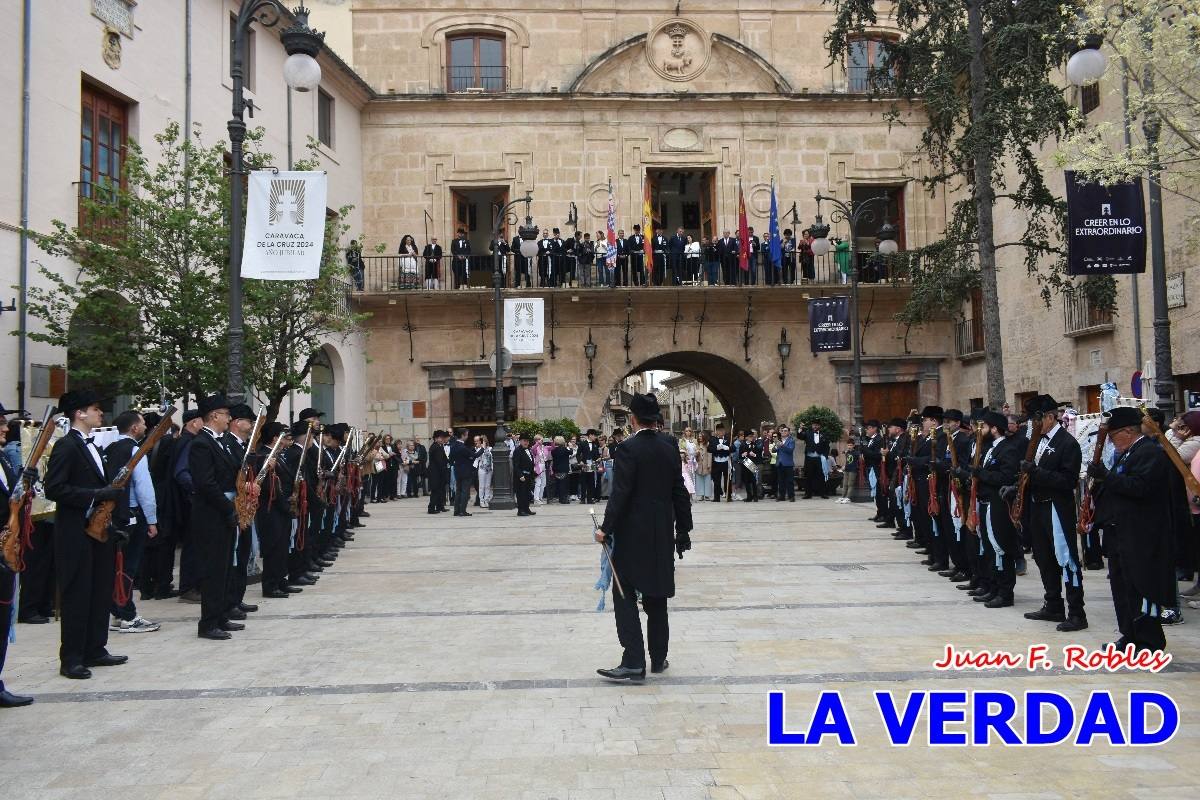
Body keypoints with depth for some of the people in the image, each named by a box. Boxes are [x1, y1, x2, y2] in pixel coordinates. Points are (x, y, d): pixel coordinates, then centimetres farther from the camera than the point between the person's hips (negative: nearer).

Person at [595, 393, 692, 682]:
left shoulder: (628, 449, -13)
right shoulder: (670, 448, 5)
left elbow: (620, 493, -18)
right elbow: (679, 493, 9)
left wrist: (606, 529, -14)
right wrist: (683, 530, 16)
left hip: (632, 535, -6)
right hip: (662, 535, 6)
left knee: (625, 595, -2)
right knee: (656, 597, 14)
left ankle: (634, 662, -7)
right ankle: (658, 658, 22)